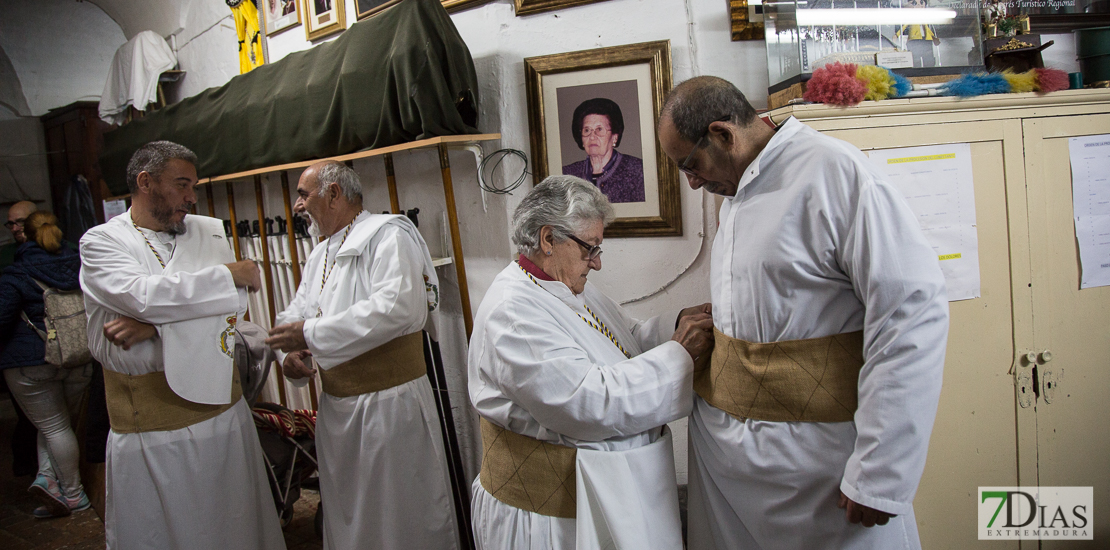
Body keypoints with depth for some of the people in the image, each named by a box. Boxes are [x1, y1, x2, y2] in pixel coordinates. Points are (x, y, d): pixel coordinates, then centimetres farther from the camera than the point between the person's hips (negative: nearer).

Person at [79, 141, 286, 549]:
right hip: (151, 427, -3)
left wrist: (155, 327, -16)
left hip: (221, 406, 3)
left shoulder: (209, 232, 8)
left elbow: (232, 304, -4)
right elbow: (143, 296, -21)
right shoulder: (101, 242, -2)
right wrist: (228, 275, -12)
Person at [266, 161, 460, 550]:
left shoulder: (388, 235, -12)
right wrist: (291, 354, -8)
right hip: (337, 409, 8)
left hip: (390, 406, -8)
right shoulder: (320, 256, 16)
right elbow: (294, 318, 16)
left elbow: (399, 308, -29)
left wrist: (310, 334, -23)